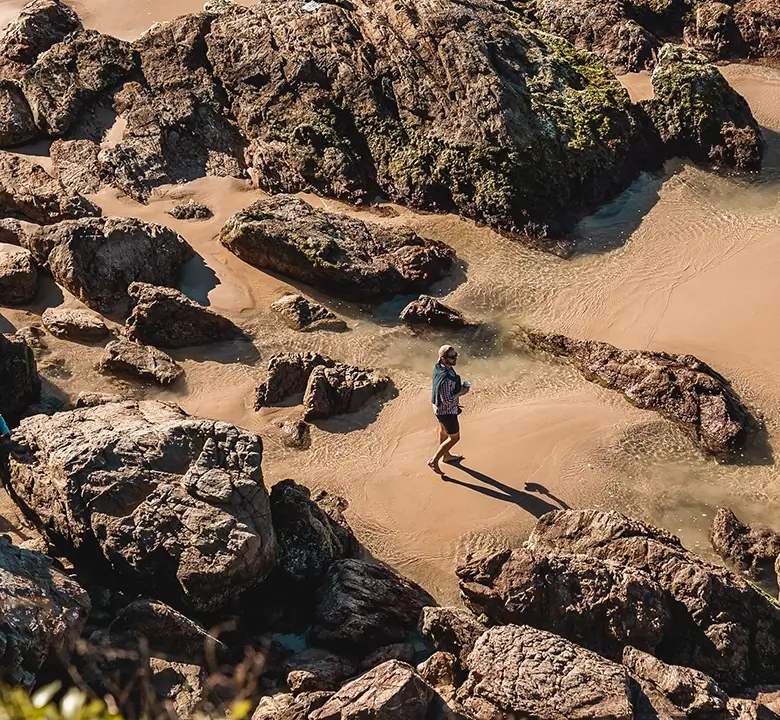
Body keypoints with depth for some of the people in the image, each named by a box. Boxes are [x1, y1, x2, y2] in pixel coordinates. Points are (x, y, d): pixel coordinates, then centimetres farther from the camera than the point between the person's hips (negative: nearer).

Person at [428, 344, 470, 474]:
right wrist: (461, 392, -19)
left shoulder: (438, 366, -11)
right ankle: (434, 461, 21)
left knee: (443, 431, 30)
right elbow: (447, 401, -31)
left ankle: (446, 455, 53)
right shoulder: (446, 378, -39)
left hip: (438, 406, 9)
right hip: (447, 411, -9)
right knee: (454, 437, 12)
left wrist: (459, 387, 4)